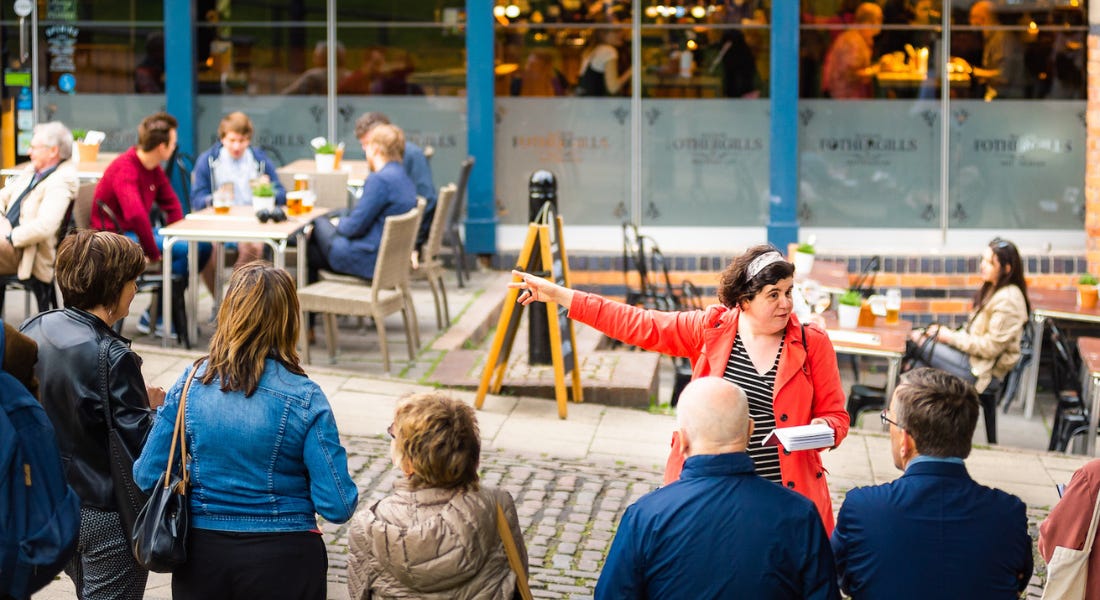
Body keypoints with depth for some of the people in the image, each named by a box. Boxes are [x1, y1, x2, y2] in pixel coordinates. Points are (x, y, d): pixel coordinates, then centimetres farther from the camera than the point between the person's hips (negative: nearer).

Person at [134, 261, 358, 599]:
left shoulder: (190, 385, -7)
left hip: (201, 556, 2)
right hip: (283, 562, -2)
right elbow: (338, 507, -15)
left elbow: (146, 476, -1)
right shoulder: (304, 399, -15)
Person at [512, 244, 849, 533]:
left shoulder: (812, 345, 1)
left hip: (785, 496, -1)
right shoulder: (711, 329, 2)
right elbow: (639, 325, 5)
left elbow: (835, 415, 7)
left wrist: (822, 430, -19)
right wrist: (558, 295, 5)